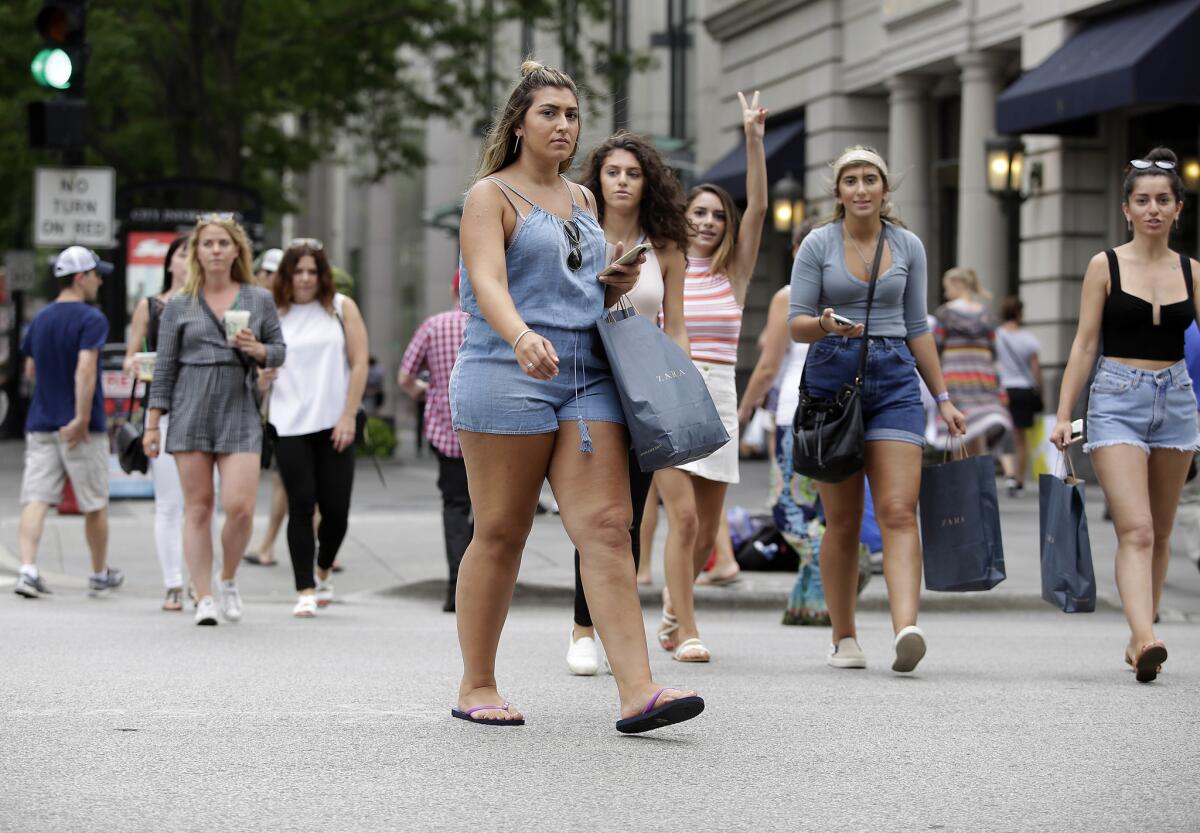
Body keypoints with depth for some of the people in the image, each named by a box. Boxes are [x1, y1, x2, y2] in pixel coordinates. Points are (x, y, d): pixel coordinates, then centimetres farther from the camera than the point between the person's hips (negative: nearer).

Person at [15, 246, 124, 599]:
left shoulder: (40, 319, 11)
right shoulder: (91, 319, -11)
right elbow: (85, 369, -22)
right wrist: (82, 418, -23)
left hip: (40, 423, 5)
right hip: (80, 428, -5)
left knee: (35, 500, -2)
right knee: (95, 505, 9)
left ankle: (27, 570, -18)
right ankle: (100, 575, 22)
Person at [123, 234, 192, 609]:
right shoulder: (149, 307, 10)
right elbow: (129, 359, 11)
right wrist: (134, 364, -12)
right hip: (163, 409, 0)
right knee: (168, 504, -3)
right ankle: (173, 585, -2)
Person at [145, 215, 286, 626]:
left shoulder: (259, 299, 8)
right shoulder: (179, 306, 6)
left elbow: (279, 350, 14)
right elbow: (165, 366, 7)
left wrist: (258, 349, -9)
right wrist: (152, 423, 3)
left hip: (240, 412, 0)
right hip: (191, 411, 0)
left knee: (240, 507, -10)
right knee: (198, 507, 1)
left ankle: (229, 580, 16)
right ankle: (204, 598, 6)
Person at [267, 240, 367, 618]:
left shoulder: (341, 308, 5)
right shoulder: (274, 315, 7)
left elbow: (359, 364, 2)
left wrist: (348, 417, -6)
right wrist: (261, 374, -11)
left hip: (333, 424, 0)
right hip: (289, 425, 0)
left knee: (336, 508, 0)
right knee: (301, 506, -5)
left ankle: (324, 570, 28)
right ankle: (305, 590, -1)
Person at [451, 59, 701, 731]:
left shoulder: (583, 201, 20)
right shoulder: (491, 196, -1)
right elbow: (488, 283, -18)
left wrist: (616, 287, 8)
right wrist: (521, 338, -38)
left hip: (587, 374, 6)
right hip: (506, 374, -6)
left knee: (607, 526, -7)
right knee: (501, 534, 1)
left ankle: (638, 692, -15)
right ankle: (477, 687, 14)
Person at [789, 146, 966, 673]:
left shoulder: (908, 246, 9)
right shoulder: (818, 245, 2)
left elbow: (918, 328, 15)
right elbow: (796, 323, 0)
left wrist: (943, 397, 13)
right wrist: (826, 324, -23)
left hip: (894, 378, 1)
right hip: (832, 377, -1)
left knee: (899, 511, -14)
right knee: (843, 521, 3)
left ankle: (906, 629, -28)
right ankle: (844, 639, 14)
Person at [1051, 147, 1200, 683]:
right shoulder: (1106, 266, 0)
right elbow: (1085, 344, 0)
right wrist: (1063, 414, -5)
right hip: (1117, 400, -4)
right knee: (1135, 529, -17)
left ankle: (1139, 637, 20)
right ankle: (1146, 640, -29)